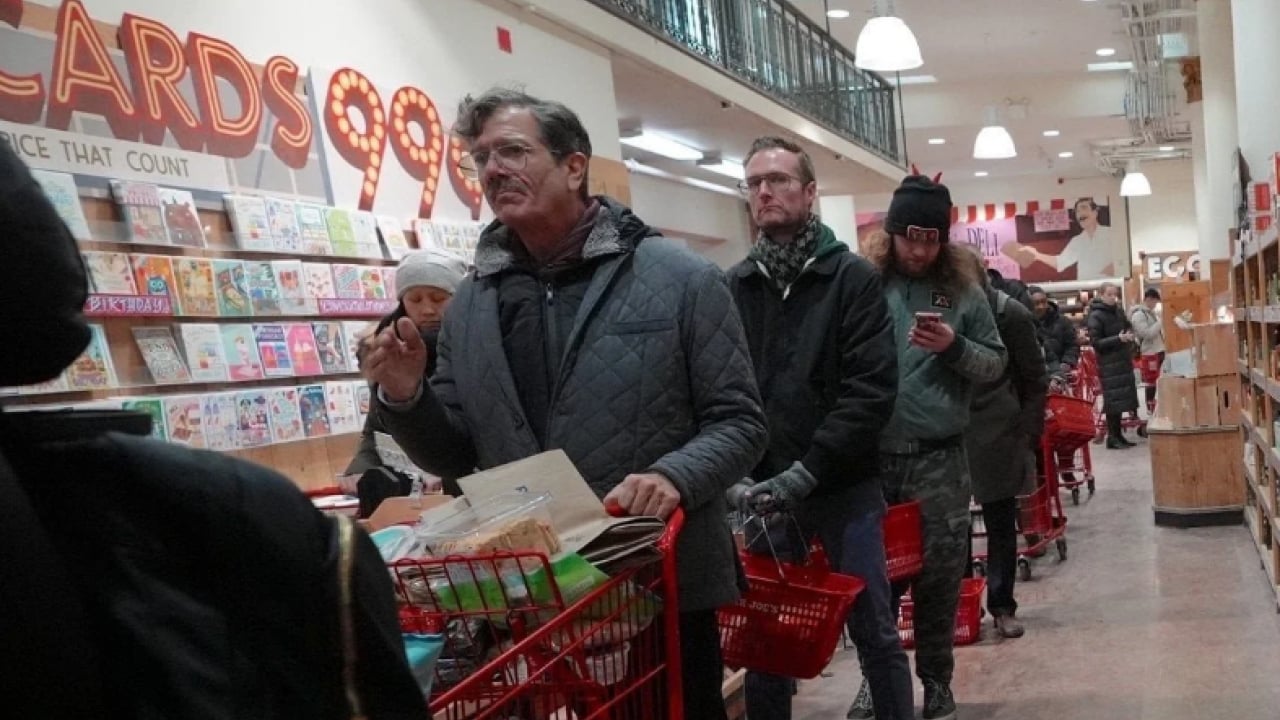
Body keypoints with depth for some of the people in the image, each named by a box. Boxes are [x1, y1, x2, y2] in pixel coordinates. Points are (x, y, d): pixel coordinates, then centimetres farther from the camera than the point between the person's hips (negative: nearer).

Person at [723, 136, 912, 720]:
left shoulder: (853, 278, -2)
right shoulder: (733, 287, 6)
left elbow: (871, 389, -11)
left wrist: (806, 472, -17)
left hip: (844, 489, -2)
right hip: (760, 493, 3)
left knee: (875, 632, 7)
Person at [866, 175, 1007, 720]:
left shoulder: (962, 290, 3)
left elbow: (996, 363, 6)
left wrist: (955, 347, -13)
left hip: (938, 459, 0)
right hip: (871, 456, 0)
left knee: (939, 575, 7)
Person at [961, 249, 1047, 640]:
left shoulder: (1010, 314, -6)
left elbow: (1035, 380, 0)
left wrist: (1028, 434, -5)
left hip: (997, 435, -2)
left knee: (1001, 524, 8)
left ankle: (1002, 606, 18)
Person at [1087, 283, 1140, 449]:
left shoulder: (1118, 312, 12)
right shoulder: (1096, 316, -9)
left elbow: (1127, 328, 28)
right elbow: (1096, 342, -14)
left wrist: (1129, 336, 6)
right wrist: (1118, 339, -22)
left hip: (1123, 361, 7)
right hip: (1109, 365, -7)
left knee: (1122, 399, 8)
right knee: (1113, 400, -7)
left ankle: (1118, 434, 15)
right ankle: (1112, 437, -2)